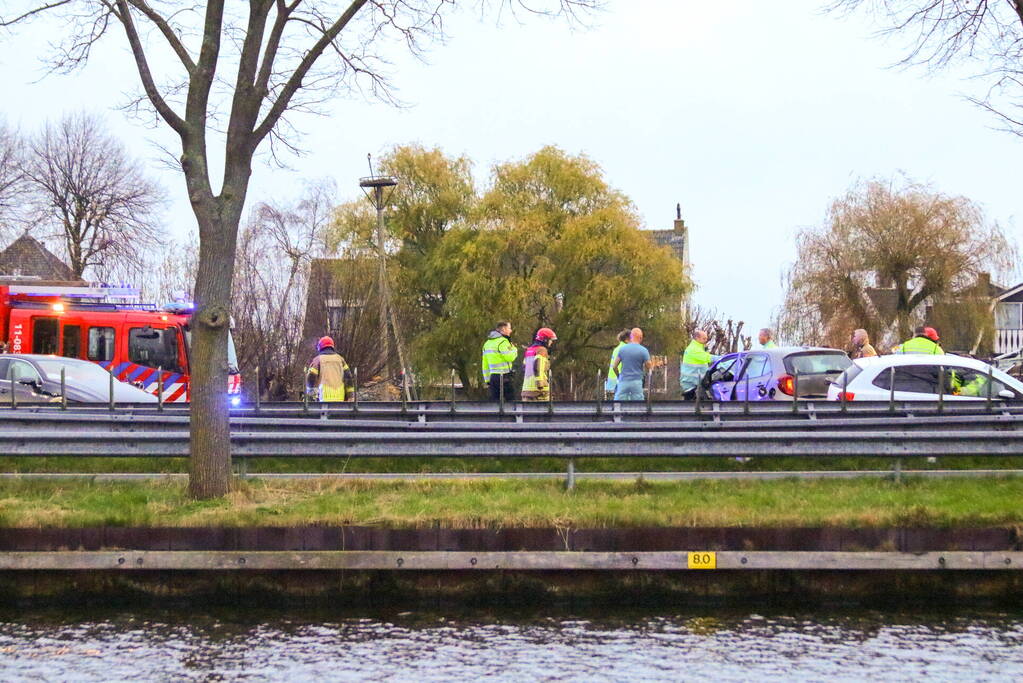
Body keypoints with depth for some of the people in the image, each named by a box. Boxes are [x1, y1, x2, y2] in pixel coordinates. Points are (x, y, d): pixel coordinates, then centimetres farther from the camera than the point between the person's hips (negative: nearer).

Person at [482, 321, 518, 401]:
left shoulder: (487, 343, 17)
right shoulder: (503, 341, -10)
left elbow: (485, 364, 18)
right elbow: (509, 357, -19)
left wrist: (487, 379, 22)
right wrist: (514, 349, 1)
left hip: (492, 376, 8)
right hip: (504, 376, -8)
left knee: (494, 400, 6)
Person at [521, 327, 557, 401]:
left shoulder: (528, 350, 21)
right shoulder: (542, 350, -7)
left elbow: (524, 368, 24)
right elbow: (538, 367, -21)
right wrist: (540, 384, -23)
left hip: (526, 387, 9)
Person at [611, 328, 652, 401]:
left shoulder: (622, 349, 3)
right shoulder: (644, 350, -5)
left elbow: (615, 366, 7)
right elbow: (648, 367, -2)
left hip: (623, 382, 2)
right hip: (636, 382, -2)